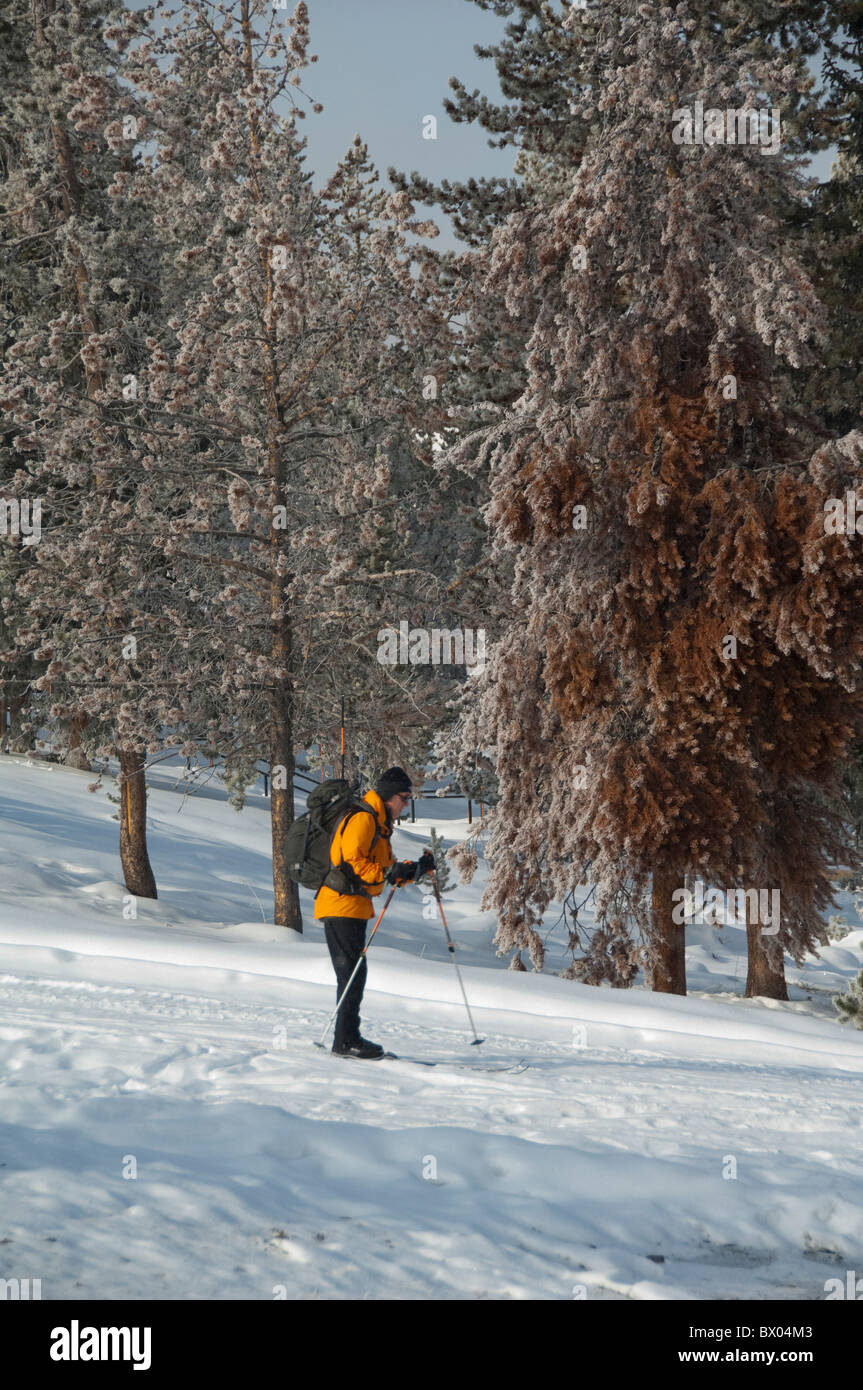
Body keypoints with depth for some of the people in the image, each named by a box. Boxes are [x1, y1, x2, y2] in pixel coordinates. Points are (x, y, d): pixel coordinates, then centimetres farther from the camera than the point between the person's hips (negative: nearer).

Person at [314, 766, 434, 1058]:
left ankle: (348, 1038, 16)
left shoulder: (379, 823, 21)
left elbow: (386, 868, 21)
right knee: (353, 972, -11)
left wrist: (417, 868, 7)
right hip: (342, 904, -10)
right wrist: (388, 874, -26)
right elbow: (352, 861, -21)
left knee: (354, 973, 11)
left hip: (355, 905, 10)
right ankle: (346, 1040, -11)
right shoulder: (362, 818, -12)